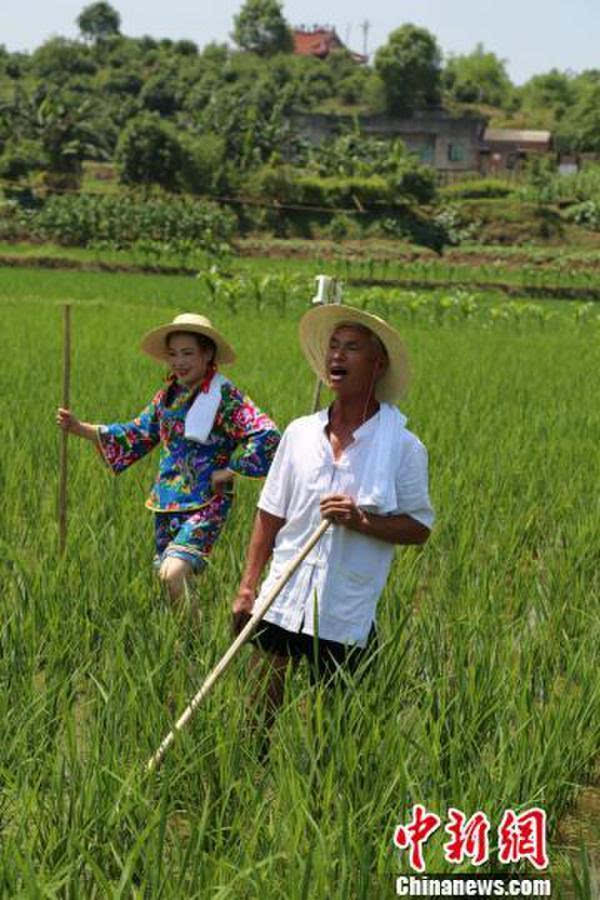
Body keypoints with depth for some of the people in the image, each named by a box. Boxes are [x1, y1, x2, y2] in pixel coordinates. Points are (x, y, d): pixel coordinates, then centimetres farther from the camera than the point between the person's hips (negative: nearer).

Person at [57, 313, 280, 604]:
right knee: (164, 576, 11)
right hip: (167, 503, 7)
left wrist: (229, 471, -16)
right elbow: (137, 434, 18)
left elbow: (266, 435, -19)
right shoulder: (168, 394, 9)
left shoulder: (225, 395, -11)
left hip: (205, 504, -7)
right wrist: (79, 428, 12)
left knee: (173, 573, -23)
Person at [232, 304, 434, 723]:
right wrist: (248, 586, 5)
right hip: (281, 604, 3)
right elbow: (270, 515, 10)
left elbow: (419, 528, -1)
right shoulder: (300, 433, 6)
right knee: (259, 711, 5)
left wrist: (362, 521, -18)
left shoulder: (403, 447, -4)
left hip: (346, 620, -3)